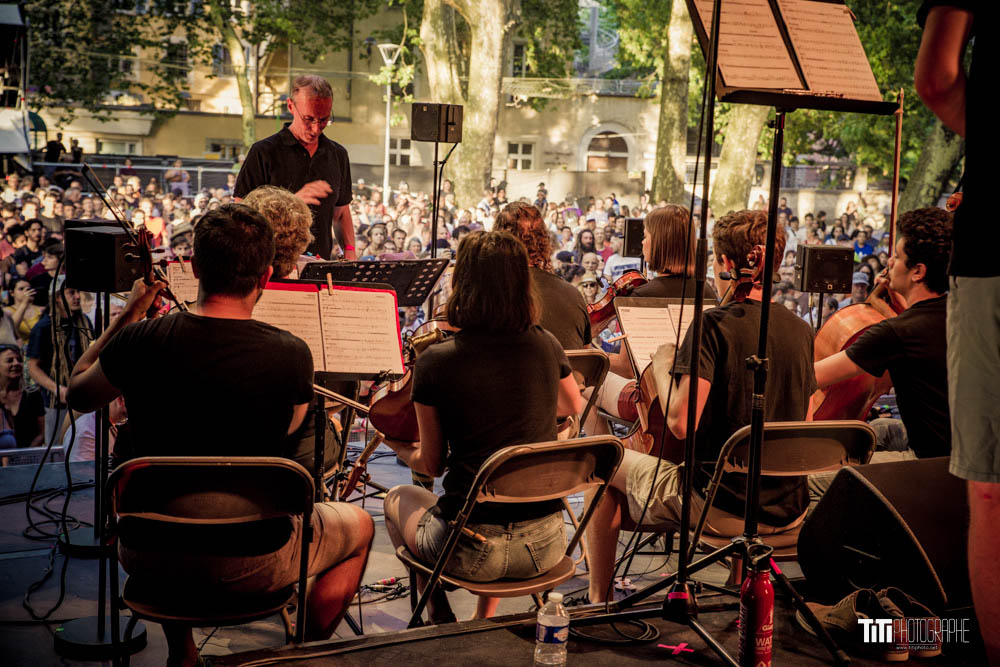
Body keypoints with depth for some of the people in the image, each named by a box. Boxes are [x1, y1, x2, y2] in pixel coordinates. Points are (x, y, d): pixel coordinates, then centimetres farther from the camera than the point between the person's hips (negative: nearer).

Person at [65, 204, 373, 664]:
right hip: (251, 565, -3)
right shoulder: (290, 355, -20)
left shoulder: (139, 342, -14)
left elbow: (78, 395, 9)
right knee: (358, 526, 25)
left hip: (148, 557, 3)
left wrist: (130, 312, 13)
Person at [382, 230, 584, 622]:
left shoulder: (436, 361, -12)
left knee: (399, 498, 29)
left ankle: (440, 620, 33)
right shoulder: (546, 347, -2)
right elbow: (574, 408, 20)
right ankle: (485, 620, 40)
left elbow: (432, 465, 0)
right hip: (546, 548, 4)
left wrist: (399, 446, 21)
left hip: (474, 551, -3)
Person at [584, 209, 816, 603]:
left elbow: (681, 423, -22)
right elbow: (801, 423, 12)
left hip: (720, 510, -6)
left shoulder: (715, 325, -17)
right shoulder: (802, 331, 3)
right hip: (790, 510, 7)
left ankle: (598, 600, 25)